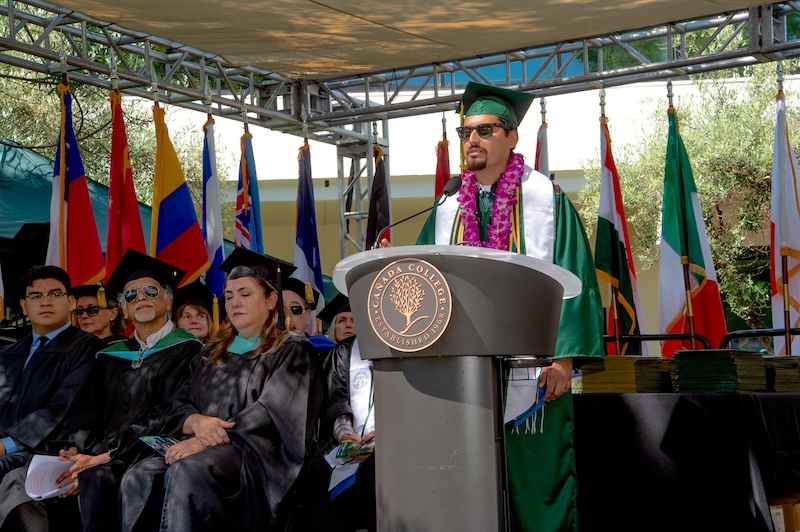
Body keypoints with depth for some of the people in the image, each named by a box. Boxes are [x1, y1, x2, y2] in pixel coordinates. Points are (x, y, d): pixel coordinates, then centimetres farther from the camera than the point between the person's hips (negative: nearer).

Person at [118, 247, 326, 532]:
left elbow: (270, 412, -8)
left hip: (255, 451, -5)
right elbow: (180, 405, 15)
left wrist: (207, 441, -19)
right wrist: (197, 422, -11)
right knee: (138, 477, -26)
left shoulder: (292, 352, 6)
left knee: (186, 472, -37)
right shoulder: (212, 354, 25)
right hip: (201, 447, 5)